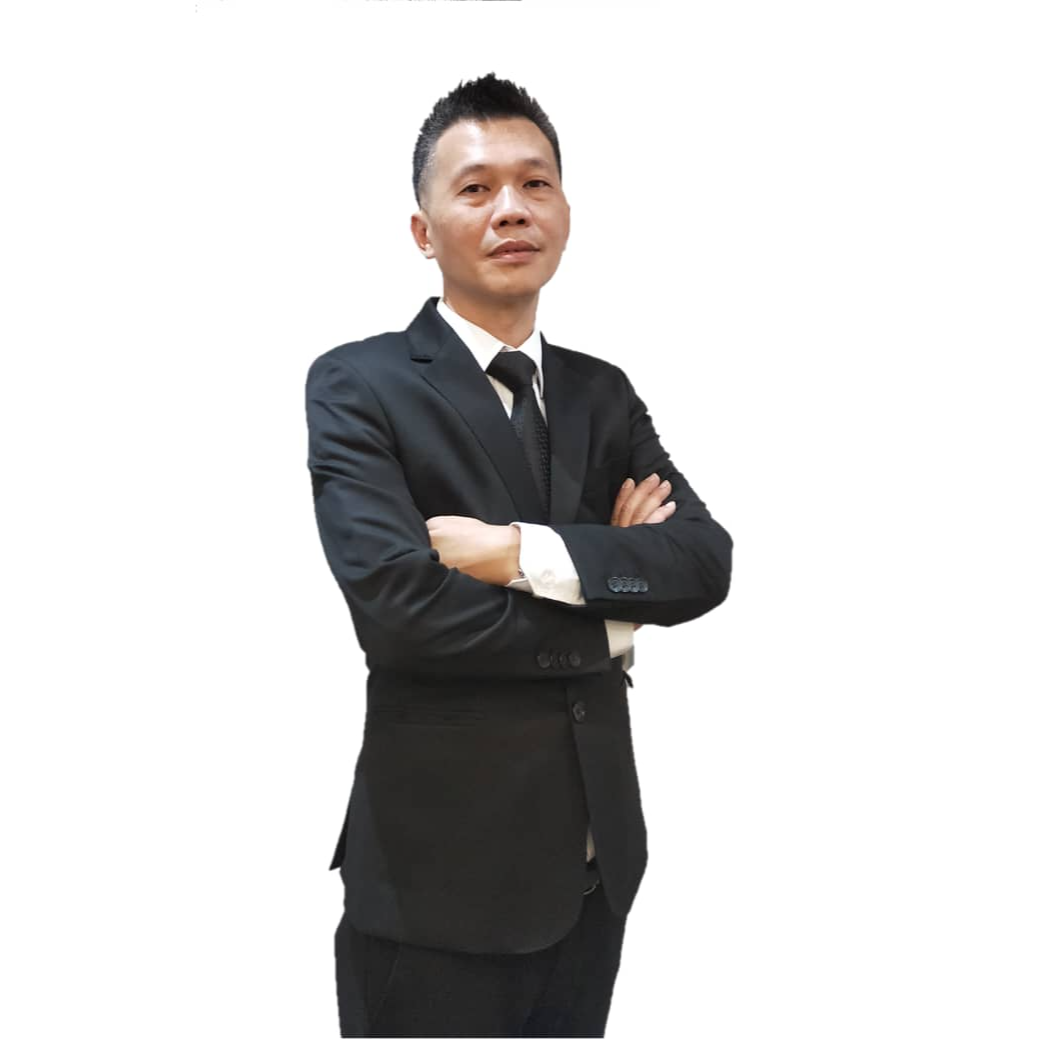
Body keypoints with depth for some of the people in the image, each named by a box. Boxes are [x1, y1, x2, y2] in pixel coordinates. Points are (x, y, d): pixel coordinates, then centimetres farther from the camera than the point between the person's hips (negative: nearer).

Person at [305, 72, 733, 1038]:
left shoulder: (603, 393, 8)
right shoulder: (356, 385, -8)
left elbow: (705, 561, -6)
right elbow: (394, 605, -22)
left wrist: (527, 554, -20)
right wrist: (606, 622, -10)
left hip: (595, 861, 5)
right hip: (440, 874, -5)